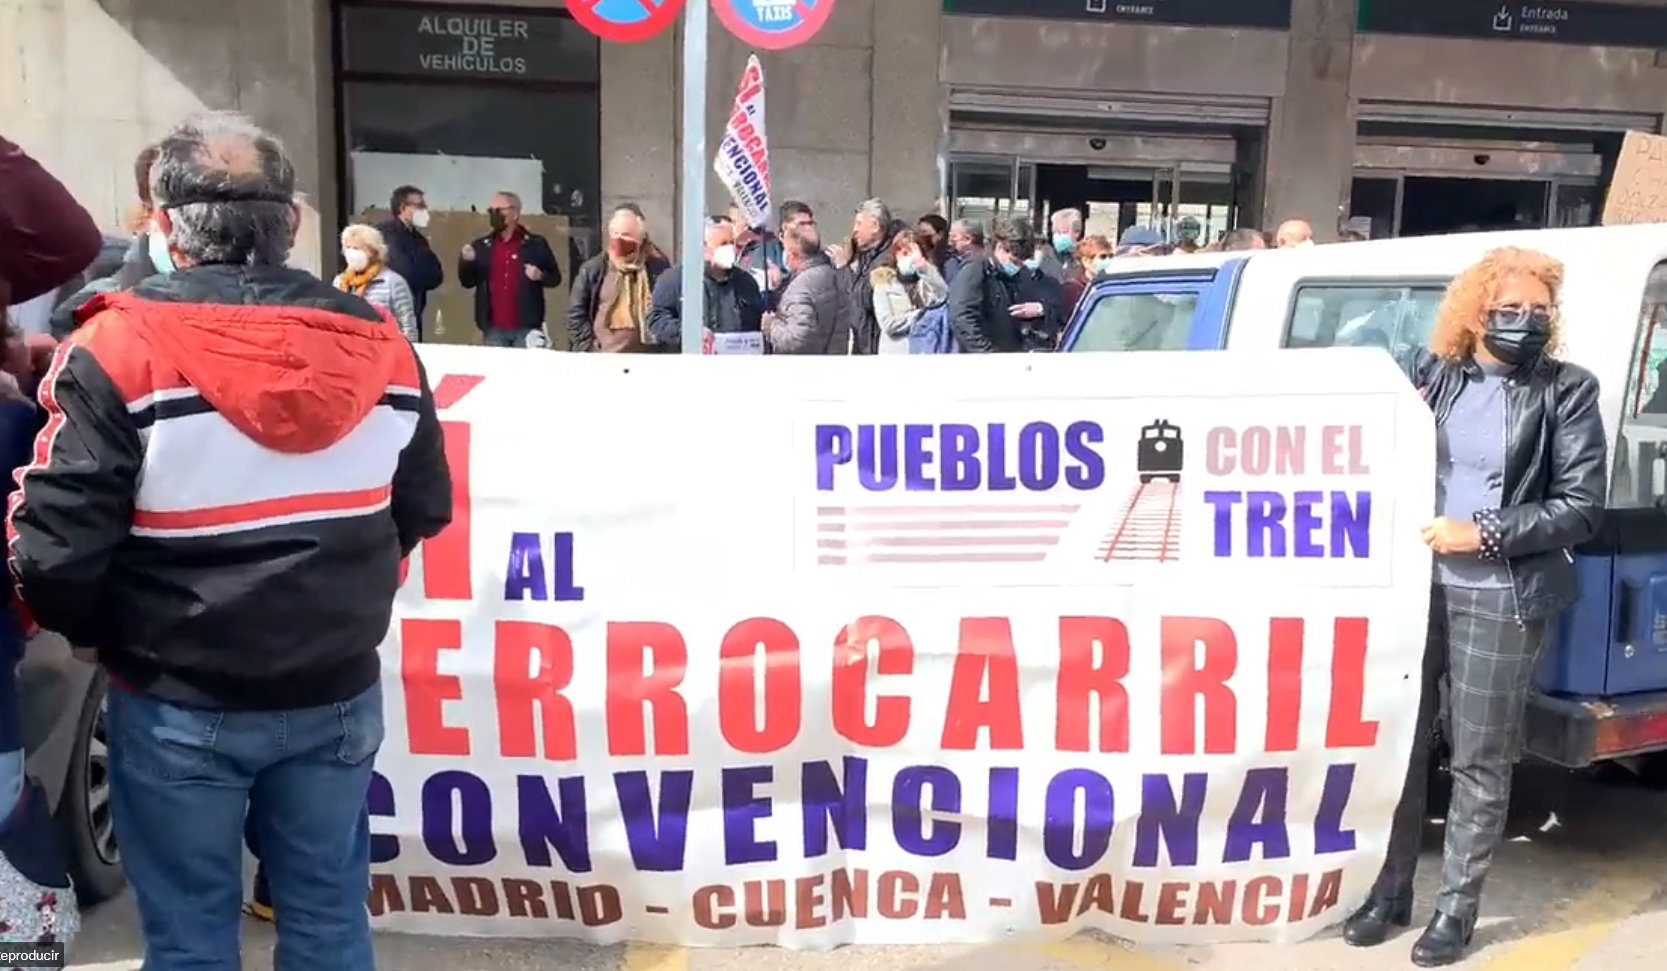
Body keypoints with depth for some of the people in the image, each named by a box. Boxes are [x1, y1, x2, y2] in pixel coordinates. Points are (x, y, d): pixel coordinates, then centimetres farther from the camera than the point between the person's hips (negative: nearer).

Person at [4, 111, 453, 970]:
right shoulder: (380, 345, -3)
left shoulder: (121, 349, -15)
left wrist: (94, 631, 5)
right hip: (338, 691, 3)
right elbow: (425, 509, 6)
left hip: (179, 703, -3)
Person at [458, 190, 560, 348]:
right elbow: (468, 282, 12)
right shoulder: (481, 246, 11)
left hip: (526, 328, -3)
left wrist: (540, 276, -13)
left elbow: (555, 277, 8)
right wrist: (465, 262, -6)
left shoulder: (536, 244, 3)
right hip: (493, 329, 3)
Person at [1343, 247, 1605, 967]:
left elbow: (1582, 508, -7)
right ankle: (1391, 889, 26)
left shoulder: (1566, 391, -3)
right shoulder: (1430, 373, 4)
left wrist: (1484, 533, -16)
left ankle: (1457, 907, 20)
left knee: (1479, 758, 6)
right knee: (1401, 740, 11)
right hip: (1418, 582, 3)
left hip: (1501, 598, -3)